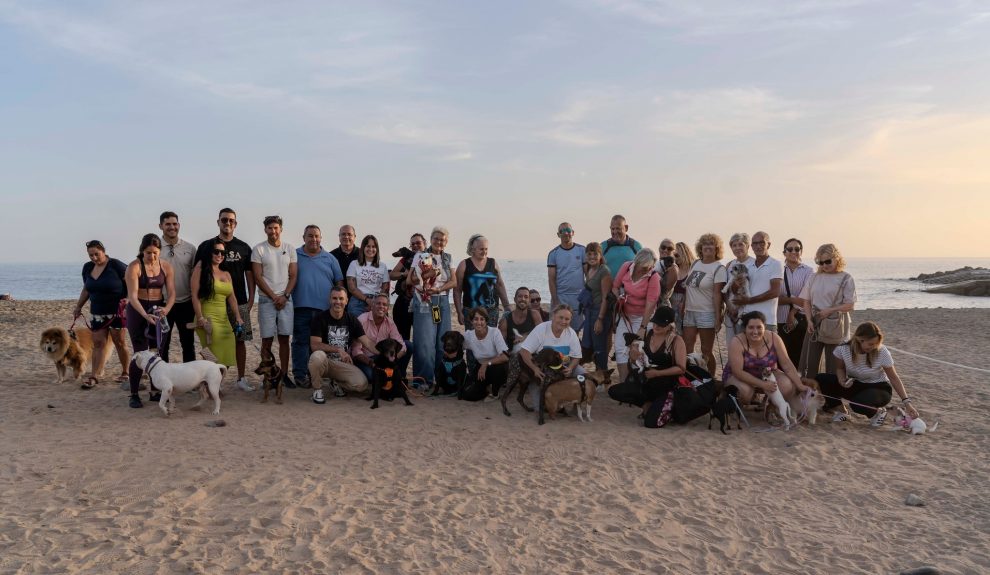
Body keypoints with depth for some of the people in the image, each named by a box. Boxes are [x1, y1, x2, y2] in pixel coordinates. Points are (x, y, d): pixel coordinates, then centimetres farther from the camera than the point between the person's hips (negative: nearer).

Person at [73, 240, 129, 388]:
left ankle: (125, 373, 13)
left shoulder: (115, 265, -12)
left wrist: (128, 299, -22)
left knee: (119, 342, 1)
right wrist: (78, 306, 19)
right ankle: (94, 377, -1)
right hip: (97, 313, 5)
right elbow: (86, 289, 20)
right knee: (98, 343, 1)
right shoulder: (87, 267, 8)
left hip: (116, 311, -5)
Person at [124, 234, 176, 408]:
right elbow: (132, 296, -19)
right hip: (138, 311, -4)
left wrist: (166, 309, -24)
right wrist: (146, 316, -32)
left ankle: (155, 392, 16)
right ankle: (134, 394, 3)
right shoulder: (134, 267, -13)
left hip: (159, 311, 4)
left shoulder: (166, 267, 1)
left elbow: (171, 293, -3)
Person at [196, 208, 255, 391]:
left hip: (240, 302, 2)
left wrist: (251, 298, 2)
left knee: (240, 340, 6)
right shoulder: (206, 247, 2)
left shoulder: (243, 248, 9)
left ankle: (242, 379, 14)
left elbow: (249, 273, 10)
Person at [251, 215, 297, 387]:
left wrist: (285, 296, -7)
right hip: (266, 300, -2)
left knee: (284, 339, 5)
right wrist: (274, 297, -8)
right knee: (267, 340, -1)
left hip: (286, 299, 2)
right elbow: (258, 277, -4)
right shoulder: (258, 249, -1)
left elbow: (293, 276, 6)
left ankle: (284, 374, 13)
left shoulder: (290, 249, 7)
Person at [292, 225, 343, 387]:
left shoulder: (330, 258, 12)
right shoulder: (295, 256, 7)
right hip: (301, 307, -2)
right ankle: (300, 375, 5)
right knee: (300, 342, 0)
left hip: (324, 308, 2)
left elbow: (339, 282, 11)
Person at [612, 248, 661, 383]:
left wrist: (643, 327, -22)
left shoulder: (653, 277, -21)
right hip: (624, 314, 4)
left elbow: (650, 304, -22)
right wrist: (619, 298, -17)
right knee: (621, 348, -1)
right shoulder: (626, 267, -11)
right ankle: (623, 383, 3)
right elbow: (615, 286, 3)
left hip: (643, 316, -4)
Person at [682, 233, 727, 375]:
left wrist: (718, 317, -16)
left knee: (706, 352, 1)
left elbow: (717, 294, -12)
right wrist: (683, 307, 14)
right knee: (687, 349, 5)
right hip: (690, 311, 6)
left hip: (707, 314, -6)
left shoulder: (718, 268, -6)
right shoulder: (695, 264, 11)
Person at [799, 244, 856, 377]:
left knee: (833, 367, 4)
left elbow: (850, 305, -6)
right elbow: (806, 302, 9)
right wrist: (810, 320, -5)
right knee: (808, 365, 1)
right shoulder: (814, 277, 8)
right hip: (814, 327, 3)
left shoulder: (846, 279, -2)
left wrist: (830, 310, -17)